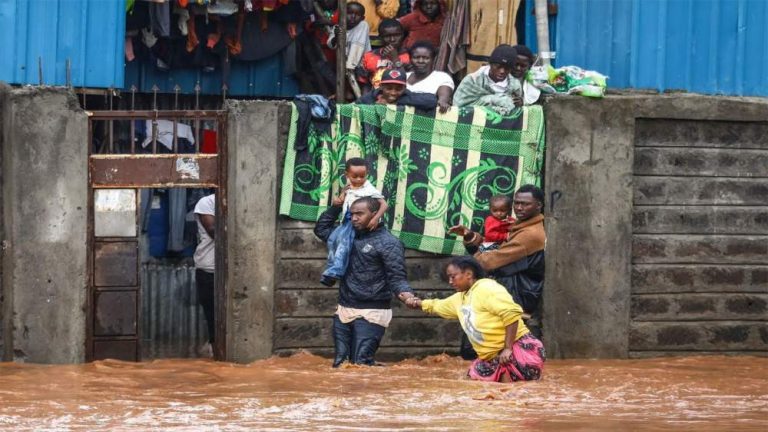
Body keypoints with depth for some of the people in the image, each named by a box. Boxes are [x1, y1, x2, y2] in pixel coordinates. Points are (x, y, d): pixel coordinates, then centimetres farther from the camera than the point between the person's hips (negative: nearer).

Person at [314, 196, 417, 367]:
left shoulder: (388, 243, -9)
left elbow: (397, 277, -14)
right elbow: (321, 229, 25)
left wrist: (406, 294, -36)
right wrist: (336, 206, 13)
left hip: (371, 313, -8)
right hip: (344, 311, 8)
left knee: (361, 364, -17)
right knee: (340, 363, 7)